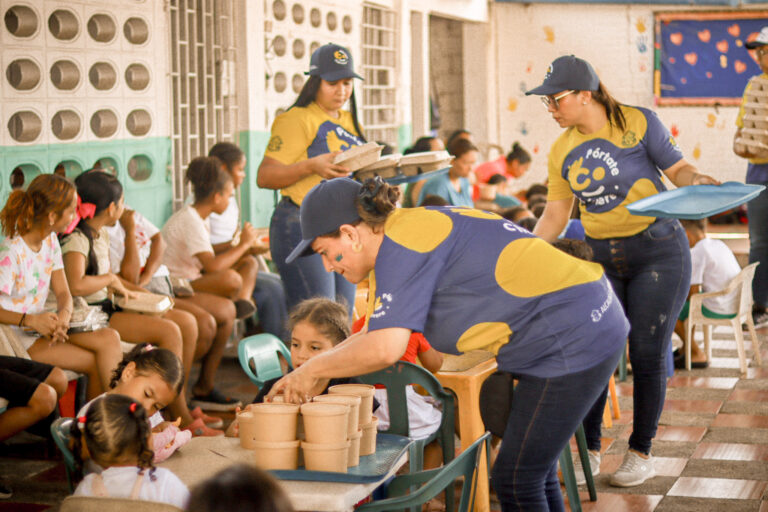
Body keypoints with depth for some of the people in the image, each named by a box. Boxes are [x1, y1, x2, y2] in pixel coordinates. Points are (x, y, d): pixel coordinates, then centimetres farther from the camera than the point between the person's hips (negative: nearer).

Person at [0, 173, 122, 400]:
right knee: (97, 363, -20)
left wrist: (64, 314, -15)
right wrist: (30, 320, -33)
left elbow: (63, 293, 8)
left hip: (43, 327, 8)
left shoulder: (50, 241, 8)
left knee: (110, 338, -15)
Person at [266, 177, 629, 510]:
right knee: (534, 473, 19)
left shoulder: (401, 246, -18)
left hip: (574, 340, -11)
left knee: (516, 482, -4)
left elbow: (384, 348, -27)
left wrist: (312, 370, -12)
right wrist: (310, 373, 13)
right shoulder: (412, 228, 13)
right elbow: (379, 330, 19)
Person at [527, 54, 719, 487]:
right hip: (601, 258, 4)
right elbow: (556, 213, 9)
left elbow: (677, 168, -4)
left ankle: (642, 453, 16)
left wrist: (697, 180, -26)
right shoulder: (562, 151, 5)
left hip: (657, 252, -4)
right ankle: (589, 450, 14)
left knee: (648, 357, 1)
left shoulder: (638, 123, -8)